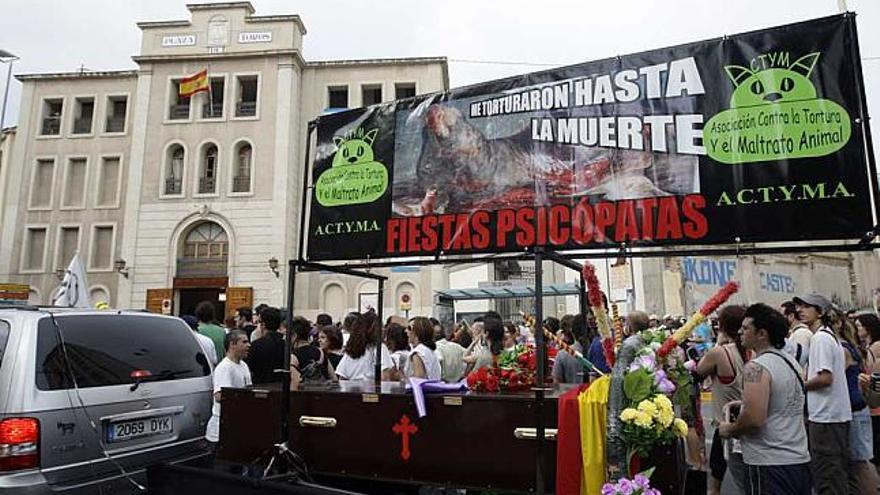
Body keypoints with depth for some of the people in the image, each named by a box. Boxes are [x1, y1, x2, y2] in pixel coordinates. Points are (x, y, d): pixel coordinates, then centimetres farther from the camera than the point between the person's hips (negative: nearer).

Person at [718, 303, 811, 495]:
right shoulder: (791, 362, 9)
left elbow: (755, 419, -24)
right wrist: (746, 403, 17)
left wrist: (729, 429, -7)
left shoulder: (756, 367, -18)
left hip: (769, 466, -9)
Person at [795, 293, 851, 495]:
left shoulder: (820, 337, -16)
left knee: (826, 477, -3)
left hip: (825, 417, -10)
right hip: (836, 415, 10)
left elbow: (825, 378, -22)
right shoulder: (829, 335, 15)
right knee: (836, 473, 18)